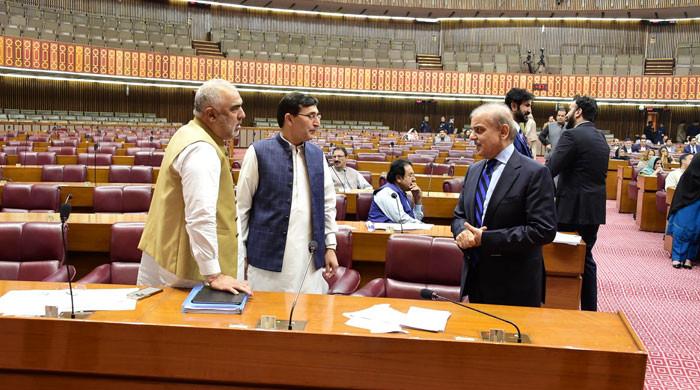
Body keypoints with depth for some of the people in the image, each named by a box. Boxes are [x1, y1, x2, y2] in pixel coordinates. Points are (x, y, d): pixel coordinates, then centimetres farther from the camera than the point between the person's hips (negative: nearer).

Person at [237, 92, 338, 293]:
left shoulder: (318, 155, 10)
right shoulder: (259, 152, -4)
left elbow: (328, 204, 14)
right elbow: (241, 207, -1)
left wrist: (330, 247, 9)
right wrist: (240, 255, -2)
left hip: (311, 258, 4)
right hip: (269, 256, -4)